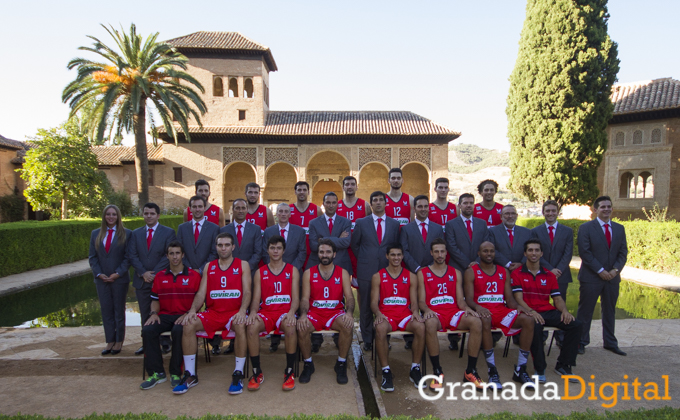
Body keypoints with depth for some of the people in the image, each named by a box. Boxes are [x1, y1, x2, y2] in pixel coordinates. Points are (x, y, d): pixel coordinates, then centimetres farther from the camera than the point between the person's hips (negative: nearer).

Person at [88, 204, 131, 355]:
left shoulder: (126, 234, -2)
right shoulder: (96, 234, 9)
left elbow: (128, 257, -5)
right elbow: (92, 257, 6)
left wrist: (118, 273, -13)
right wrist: (99, 274, -6)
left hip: (119, 279, -3)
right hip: (101, 279, 3)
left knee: (119, 311, 7)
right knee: (106, 311, 8)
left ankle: (119, 342, 18)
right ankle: (110, 341, 17)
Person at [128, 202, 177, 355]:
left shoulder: (168, 232, 0)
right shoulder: (136, 233, 11)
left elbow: (168, 255, -7)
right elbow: (132, 256, 3)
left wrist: (155, 273, -13)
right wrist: (143, 273, -9)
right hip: (142, 280, 3)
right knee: (145, 314, 9)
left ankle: (165, 342, 14)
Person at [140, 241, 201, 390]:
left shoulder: (193, 276, 4)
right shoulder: (159, 277, 15)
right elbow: (155, 300, 17)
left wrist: (188, 314, -14)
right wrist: (154, 313, -3)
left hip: (184, 316, -4)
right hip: (164, 315, 4)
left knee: (178, 330, -35)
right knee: (147, 330, -25)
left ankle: (176, 373, -17)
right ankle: (157, 372, -11)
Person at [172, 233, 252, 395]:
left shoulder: (242, 265, 6)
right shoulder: (209, 266, 15)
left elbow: (247, 292, -4)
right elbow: (201, 293, 9)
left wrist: (242, 311, -22)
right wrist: (192, 310, -11)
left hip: (234, 313, -3)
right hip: (212, 313, 3)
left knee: (240, 326, -36)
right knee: (189, 325, -22)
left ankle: (238, 375, -22)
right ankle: (190, 375, -10)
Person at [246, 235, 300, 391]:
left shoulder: (292, 270, 12)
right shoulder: (260, 272, 15)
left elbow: (295, 297, 3)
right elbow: (256, 298, 8)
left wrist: (291, 312, -18)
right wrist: (253, 311, -14)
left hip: (285, 312, -1)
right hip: (265, 312, 1)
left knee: (290, 326, -37)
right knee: (251, 326, -32)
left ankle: (289, 372, -19)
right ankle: (257, 372, -16)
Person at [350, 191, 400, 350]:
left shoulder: (394, 224, 8)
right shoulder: (361, 223, 4)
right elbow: (354, 244, 11)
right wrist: (364, 259, 7)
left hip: (387, 270, 1)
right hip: (366, 271, -1)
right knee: (366, 307, 5)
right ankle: (367, 340, 17)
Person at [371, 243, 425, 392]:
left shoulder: (410, 276, 15)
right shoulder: (378, 276, 11)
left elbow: (414, 301, 10)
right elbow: (374, 302, 6)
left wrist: (415, 311, -13)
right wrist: (378, 313, -16)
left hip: (404, 314, 2)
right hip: (386, 314, -1)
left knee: (420, 327, -31)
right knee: (380, 328, -37)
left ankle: (415, 369, -15)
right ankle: (386, 371, -23)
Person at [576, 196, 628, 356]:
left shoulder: (619, 228, 10)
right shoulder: (586, 228, -4)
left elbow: (623, 252, 7)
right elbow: (584, 252, -10)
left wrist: (616, 269, -7)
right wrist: (600, 271, -14)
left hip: (612, 277, 5)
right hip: (591, 277, -4)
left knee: (609, 311, 13)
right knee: (585, 311, 2)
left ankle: (610, 343, 25)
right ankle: (581, 342, 13)